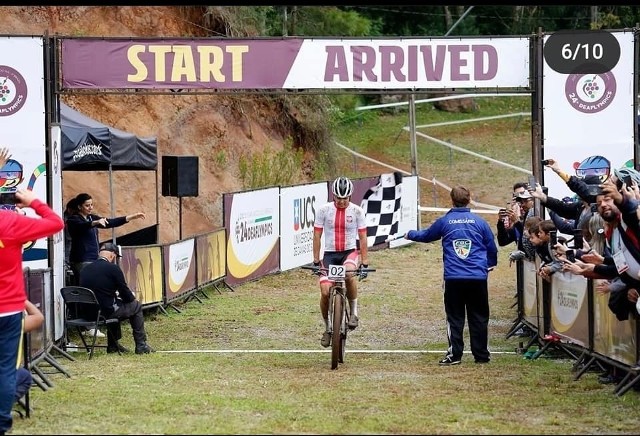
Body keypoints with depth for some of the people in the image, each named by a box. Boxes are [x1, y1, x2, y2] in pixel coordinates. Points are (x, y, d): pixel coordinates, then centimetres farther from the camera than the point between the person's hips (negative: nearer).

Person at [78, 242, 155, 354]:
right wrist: (132, 296, 17)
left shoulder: (84, 270, 7)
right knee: (136, 306, 17)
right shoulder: (113, 268, -11)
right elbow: (127, 297, -6)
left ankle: (113, 345, 36)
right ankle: (141, 346, 19)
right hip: (106, 312, -7)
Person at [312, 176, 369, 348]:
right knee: (325, 292, -14)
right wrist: (316, 260, -6)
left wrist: (365, 260, -9)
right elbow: (317, 235, -1)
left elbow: (362, 237, -2)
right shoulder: (324, 210, -4)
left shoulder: (357, 211, -4)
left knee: (349, 274, -36)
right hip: (330, 253, 1)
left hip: (350, 252, -1)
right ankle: (327, 328, 10)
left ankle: (353, 312, -15)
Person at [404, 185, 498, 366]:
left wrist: (410, 234, 42)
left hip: (453, 278, 0)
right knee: (479, 317, 7)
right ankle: (481, 355, 9)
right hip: (478, 278, 0)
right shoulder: (479, 222, 3)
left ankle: (454, 354, 1)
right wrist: (490, 264, 33)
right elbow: (492, 247, 12)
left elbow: (425, 235, 20)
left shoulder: (444, 222, 3)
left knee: (454, 317, 5)